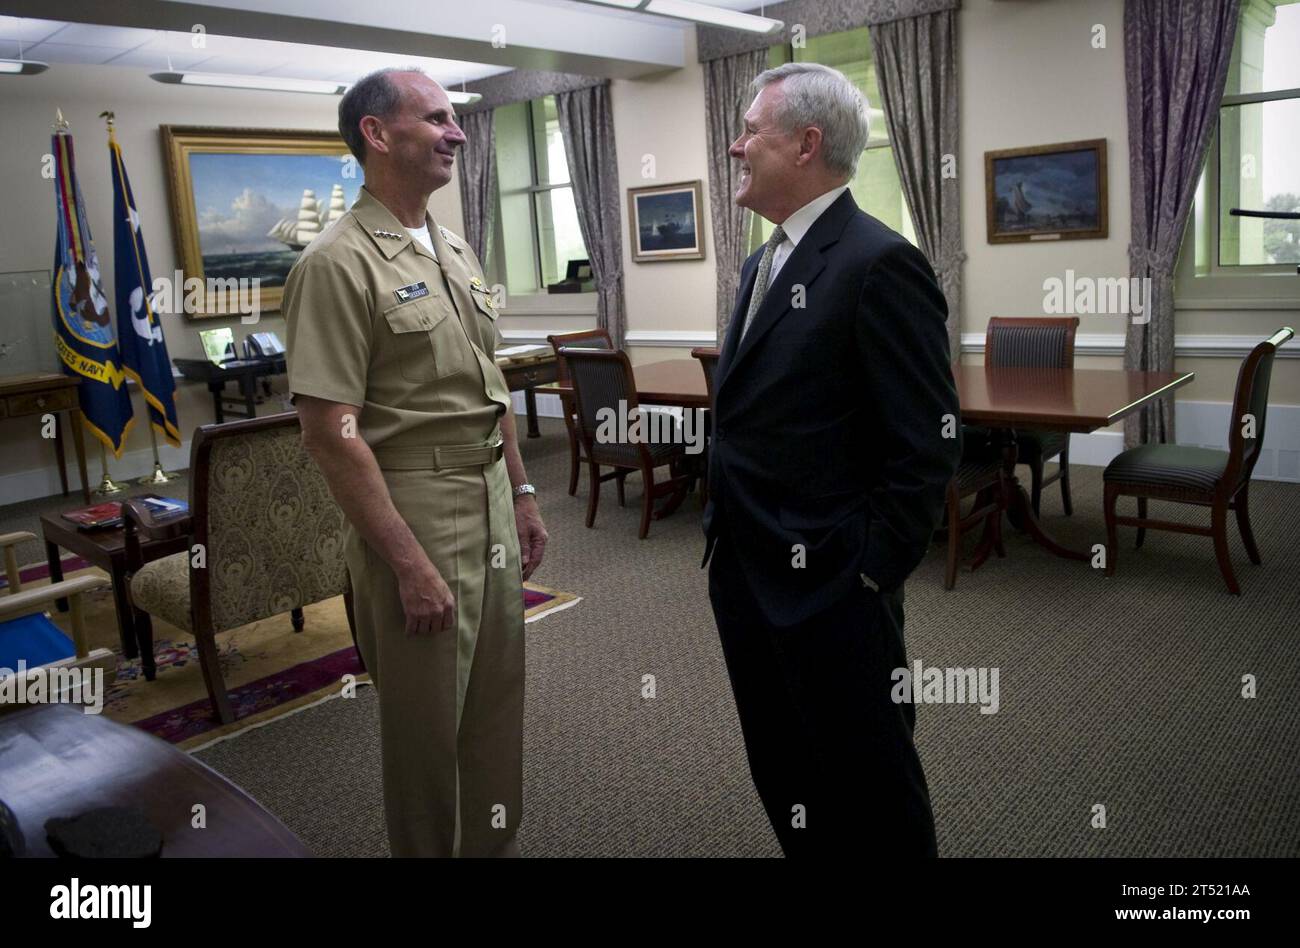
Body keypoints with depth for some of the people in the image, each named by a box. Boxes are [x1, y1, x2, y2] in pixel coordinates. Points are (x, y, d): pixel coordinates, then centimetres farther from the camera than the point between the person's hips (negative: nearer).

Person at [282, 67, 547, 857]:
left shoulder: (456, 251, 11)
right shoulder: (339, 264, -13)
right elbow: (332, 432, -18)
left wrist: (523, 496, 14)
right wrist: (409, 563, -19)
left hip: (492, 503, 8)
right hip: (413, 507, -7)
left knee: (497, 711, 18)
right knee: (426, 722, 8)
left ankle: (495, 844, 37)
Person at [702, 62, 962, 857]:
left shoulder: (880, 264, -16)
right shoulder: (763, 264, 12)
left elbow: (929, 448, -18)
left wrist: (868, 574, -15)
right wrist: (727, 538, 14)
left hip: (829, 588, -8)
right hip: (745, 576, 9)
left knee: (871, 791, 11)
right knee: (784, 780, 22)